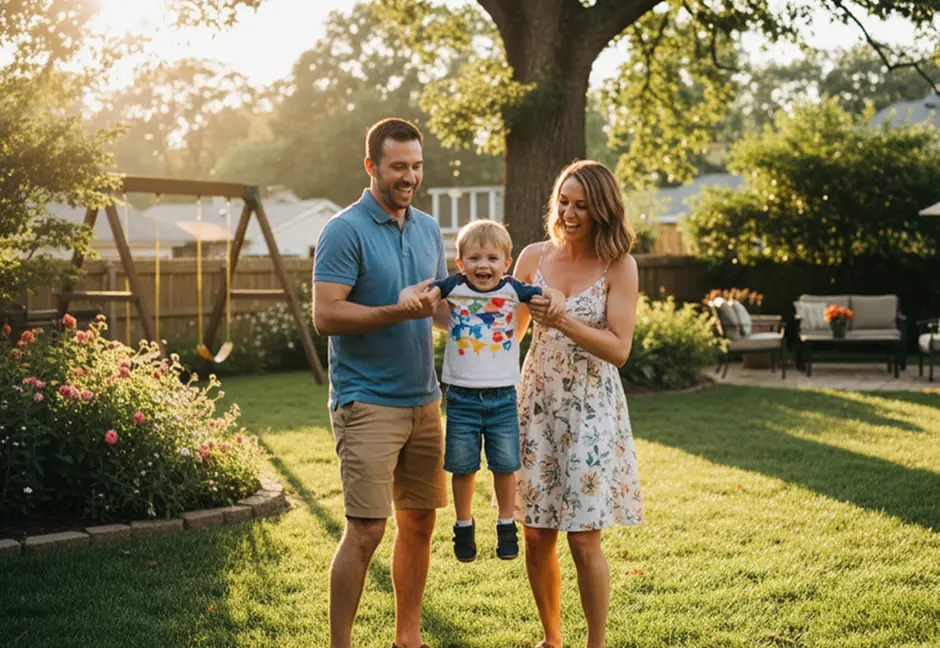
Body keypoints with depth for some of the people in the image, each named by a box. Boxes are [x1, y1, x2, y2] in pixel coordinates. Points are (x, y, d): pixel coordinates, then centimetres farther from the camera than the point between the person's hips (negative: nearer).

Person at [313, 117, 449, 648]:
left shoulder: (429, 229, 14)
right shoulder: (345, 231, -9)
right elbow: (326, 315, -16)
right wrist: (398, 311, -23)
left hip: (423, 399, 7)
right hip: (367, 402, -7)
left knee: (420, 521, 11)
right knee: (367, 529, -9)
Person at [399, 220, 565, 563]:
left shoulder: (512, 290, -3)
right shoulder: (455, 287, -4)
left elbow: (548, 294, -8)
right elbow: (428, 290, -16)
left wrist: (557, 296, -30)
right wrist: (409, 293, -38)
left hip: (502, 395, 1)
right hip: (462, 396, 0)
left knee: (505, 465, 9)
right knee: (463, 467, 9)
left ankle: (506, 525, 27)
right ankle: (464, 525, 28)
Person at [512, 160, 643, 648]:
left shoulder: (618, 267, -6)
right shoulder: (534, 258, 4)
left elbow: (619, 350, -12)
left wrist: (565, 322, -24)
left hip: (591, 409, -3)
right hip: (538, 401, 3)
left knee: (583, 537, -4)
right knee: (536, 533, 7)